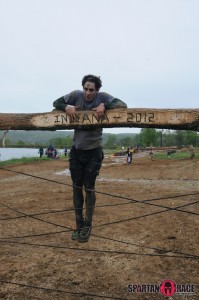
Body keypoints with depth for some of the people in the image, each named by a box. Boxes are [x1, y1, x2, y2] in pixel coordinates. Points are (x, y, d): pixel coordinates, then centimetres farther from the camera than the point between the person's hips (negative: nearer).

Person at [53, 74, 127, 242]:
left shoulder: (103, 97, -10)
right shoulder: (76, 95, -6)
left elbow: (123, 105, -15)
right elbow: (56, 103, 2)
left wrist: (104, 105, -30)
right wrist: (67, 107, -20)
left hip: (94, 152, -2)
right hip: (76, 151, 3)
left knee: (89, 188, 3)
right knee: (77, 188, 9)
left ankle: (87, 225, 22)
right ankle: (79, 224, 25)